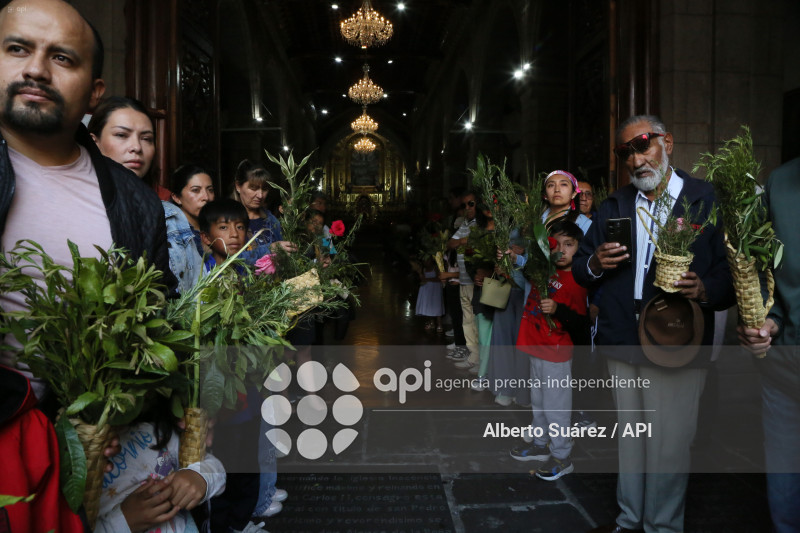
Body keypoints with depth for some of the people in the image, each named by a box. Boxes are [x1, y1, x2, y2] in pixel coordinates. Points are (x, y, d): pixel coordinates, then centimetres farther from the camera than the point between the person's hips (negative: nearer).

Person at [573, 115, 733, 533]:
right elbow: (580, 270, 13)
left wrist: (705, 290, -25)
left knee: (669, 447, 5)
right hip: (622, 343, 4)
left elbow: (733, 273, -5)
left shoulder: (709, 201, -3)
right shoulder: (613, 206, 11)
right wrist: (595, 264, -9)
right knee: (629, 439, 17)